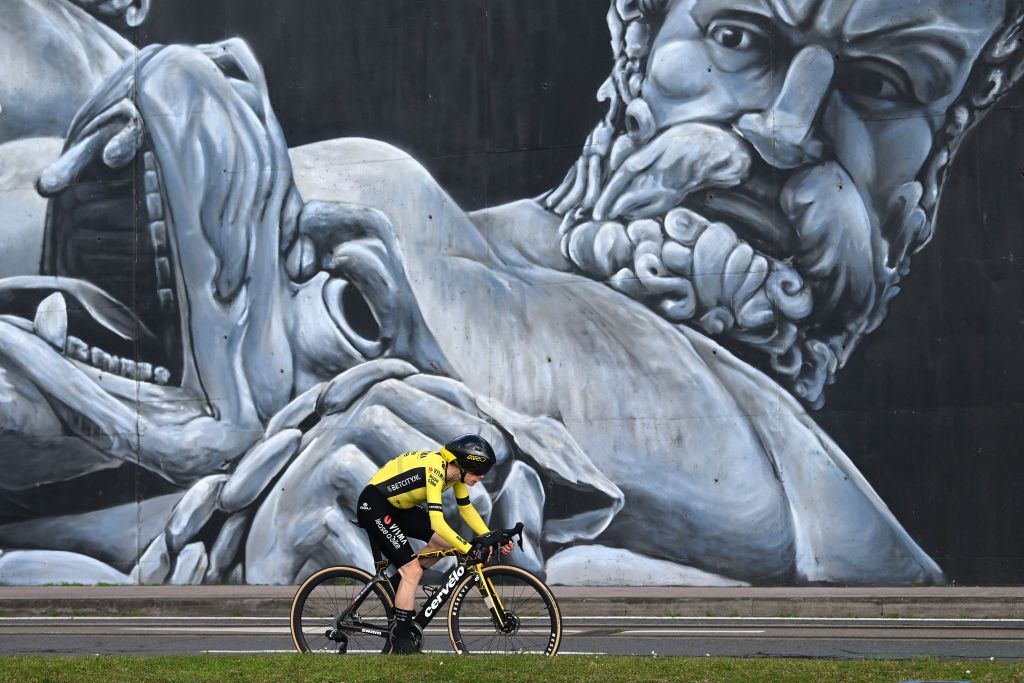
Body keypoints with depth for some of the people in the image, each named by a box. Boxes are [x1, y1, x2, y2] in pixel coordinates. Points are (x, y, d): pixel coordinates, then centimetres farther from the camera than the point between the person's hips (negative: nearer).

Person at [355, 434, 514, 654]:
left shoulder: (455, 470, -3)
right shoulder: (435, 470, -29)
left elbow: (466, 508, 9)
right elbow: (437, 523, -36)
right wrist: (471, 551, -34)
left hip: (397, 506, 9)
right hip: (373, 506, -9)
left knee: (444, 542, 2)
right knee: (413, 570, -14)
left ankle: (395, 586, 15)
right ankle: (401, 644, -8)